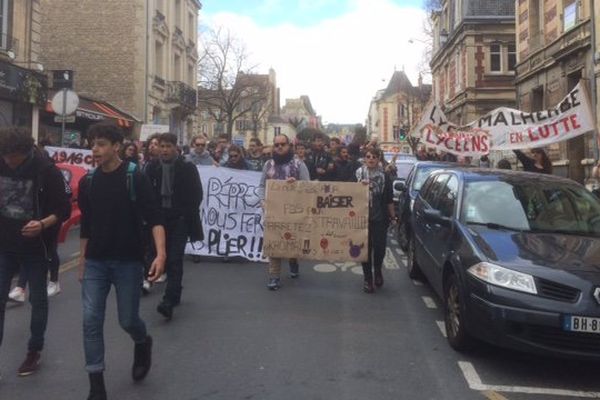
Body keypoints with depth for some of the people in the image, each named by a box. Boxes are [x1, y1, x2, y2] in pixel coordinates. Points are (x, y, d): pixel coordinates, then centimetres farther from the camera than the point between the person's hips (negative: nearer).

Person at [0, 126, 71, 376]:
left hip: (34, 247, -3)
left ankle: (34, 351, 26)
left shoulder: (46, 170, -16)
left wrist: (43, 224, -29)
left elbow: (64, 210, -13)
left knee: (38, 299, 10)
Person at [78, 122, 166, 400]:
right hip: (95, 263, 4)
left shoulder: (135, 178, -10)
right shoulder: (87, 181, 5)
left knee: (128, 320, 6)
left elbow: (154, 218, -16)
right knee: (91, 322, -1)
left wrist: (160, 254, -29)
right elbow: (86, 226, 13)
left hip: (128, 262, -4)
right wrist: (82, 261, 14)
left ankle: (143, 342, 42)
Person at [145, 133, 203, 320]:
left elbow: (197, 194, -1)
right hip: (160, 218, 4)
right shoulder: (153, 168, 7)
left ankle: (169, 301, -13)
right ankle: (175, 295, 26)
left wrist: (189, 216, -6)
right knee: (166, 258, 11)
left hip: (180, 219, -4)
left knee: (175, 259, -10)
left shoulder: (187, 168, -2)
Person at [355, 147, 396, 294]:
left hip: (380, 218, 0)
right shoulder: (358, 175, 2)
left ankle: (378, 271, 29)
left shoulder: (384, 176, 4)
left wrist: (393, 216, 8)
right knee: (365, 248, 3)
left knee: (380, 247, 0)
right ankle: (367, 278, 15)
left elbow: (389, 200, 7)